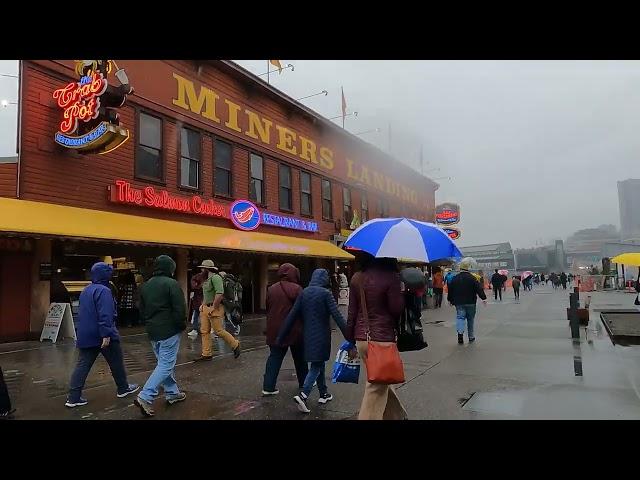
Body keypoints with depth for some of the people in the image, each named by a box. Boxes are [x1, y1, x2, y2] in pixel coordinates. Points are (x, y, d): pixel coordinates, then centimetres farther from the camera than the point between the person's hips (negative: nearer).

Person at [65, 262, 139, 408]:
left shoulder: (86, 290, 14)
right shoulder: (103, 291, -17)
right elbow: (105, 315, -25)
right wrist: (106, 335, -27)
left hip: (85, 335, 8)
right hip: (102, 335, -8)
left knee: (83, 365, 6)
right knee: (116, 362, 9)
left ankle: (73, 397, 3)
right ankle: (123, 388, 23)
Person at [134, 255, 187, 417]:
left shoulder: (146, 286, 11)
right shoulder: (172, 284, -13)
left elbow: (142, 310, 16)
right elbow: (180, 309, -17)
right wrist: (182, 325, -2)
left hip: (152, 331, 8)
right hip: (169, 331, -8)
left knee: (165, 362, 18)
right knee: (166, 365, -4)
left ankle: (172, 393, 27)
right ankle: (145, 397, -11)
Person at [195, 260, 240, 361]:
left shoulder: (215, 278, -16)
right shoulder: (206, 279, 15)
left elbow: (220, 293, -26)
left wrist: (214, 307, -22)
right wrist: (203, 305, 16)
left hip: (214, 308, -10)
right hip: (205, 309, 10)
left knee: (219, 331, -6)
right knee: (204, 331, 8)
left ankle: (235, 345, 13)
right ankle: (206, 354, 15)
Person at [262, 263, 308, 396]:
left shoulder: (271, 289, 3)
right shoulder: (296, 289, -12)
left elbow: (268, 310, 10)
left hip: (275, 331, 4)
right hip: (294, 330, -3)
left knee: (274, 357, 9)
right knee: (299, 358, 14)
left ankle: (268, 387, 4)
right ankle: (303, 383, 28)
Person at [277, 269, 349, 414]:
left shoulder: (304, 293, 3)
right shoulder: (325, 293, -11)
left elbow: (292, 316, 2)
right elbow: (337, 316, -17)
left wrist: (281, 337, 6)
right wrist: (348, 335, -16)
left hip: (308, 335, 5)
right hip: (321, 335, -5)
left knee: (318, 363, 19)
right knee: (316, 366, 1)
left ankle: (323, 394, 28)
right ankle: (303, 395, -14)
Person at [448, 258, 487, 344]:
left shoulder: (455, 278, 2)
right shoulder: (472, 278, -9)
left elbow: (450, 290, 9)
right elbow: (479, 288, -14)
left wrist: (450, 300, 21)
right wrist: (484, 298, -9)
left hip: (459, 302, 1)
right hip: (470, 302, -1)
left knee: (460, 317, 0)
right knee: (470, 319, 12)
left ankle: (460, 332, -26)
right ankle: (471, 337, 20)